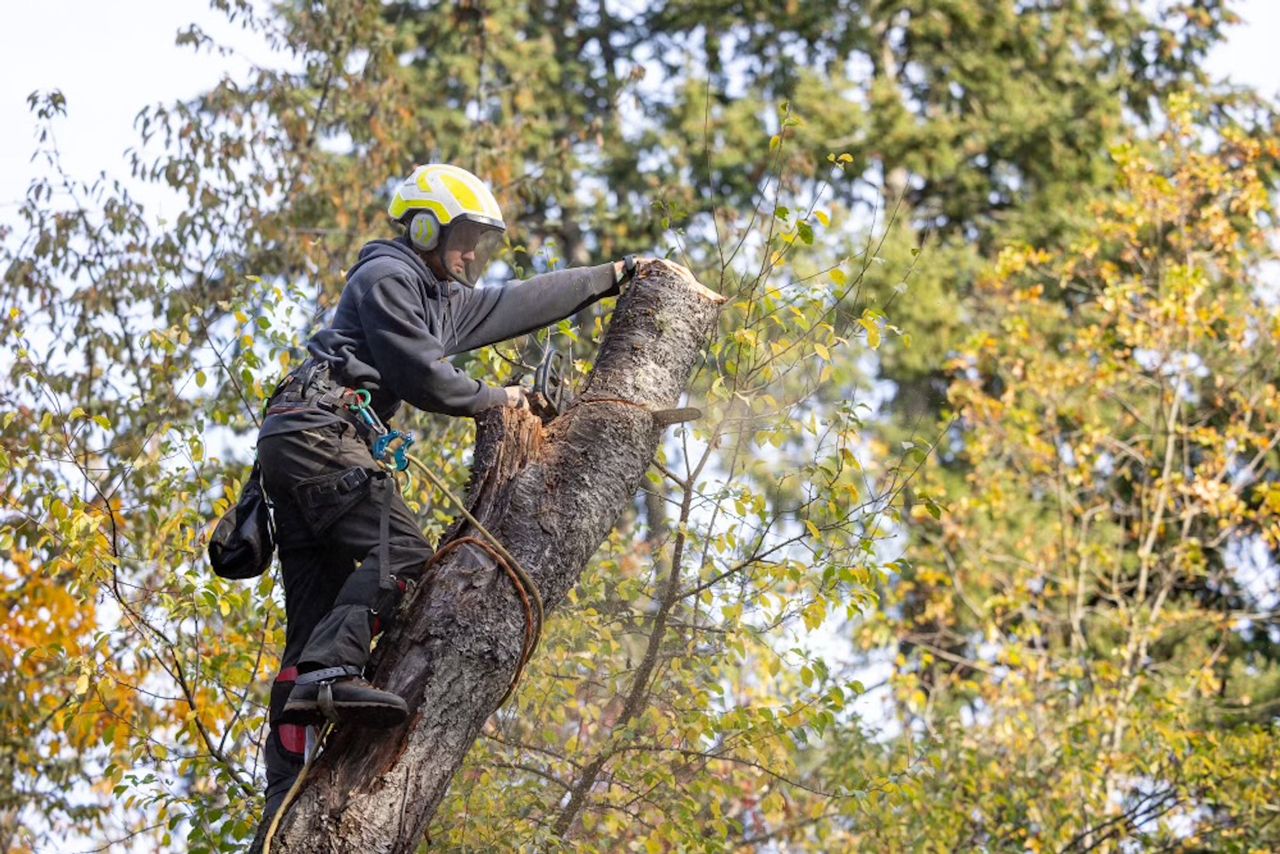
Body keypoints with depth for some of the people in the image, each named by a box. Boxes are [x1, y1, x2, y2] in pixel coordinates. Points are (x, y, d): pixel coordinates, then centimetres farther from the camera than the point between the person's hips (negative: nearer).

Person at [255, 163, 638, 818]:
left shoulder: (446, 301, 28)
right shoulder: (386, 277, -1)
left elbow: (522, 303, 36)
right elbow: (419, 377, -8)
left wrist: (612, 276, 41)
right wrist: (493, 398, 6)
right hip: (317, 428, -9)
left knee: (313, 621, -1)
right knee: (404, 551, -22)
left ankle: (285, 799, -8)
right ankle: (330, 673, -38)